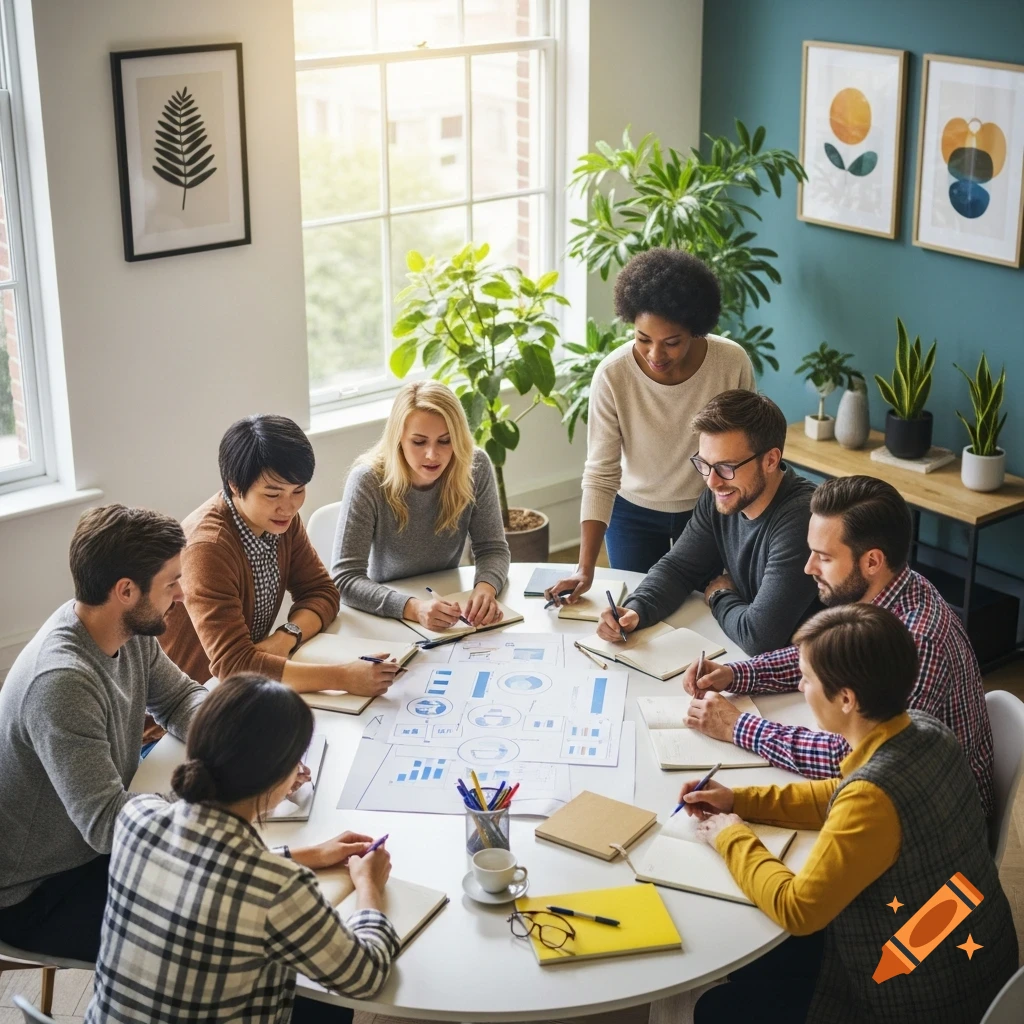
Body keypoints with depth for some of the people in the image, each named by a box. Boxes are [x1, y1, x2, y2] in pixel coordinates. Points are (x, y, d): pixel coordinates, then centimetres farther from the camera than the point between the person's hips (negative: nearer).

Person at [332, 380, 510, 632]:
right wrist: (414, 608, -38)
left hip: (447, 604, 2)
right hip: (384, 617, -2)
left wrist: (486, 588, -26)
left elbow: (492, 548, -4)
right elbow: (345, 579, -23)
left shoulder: (475, 467, -10)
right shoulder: (368, 481, -20)